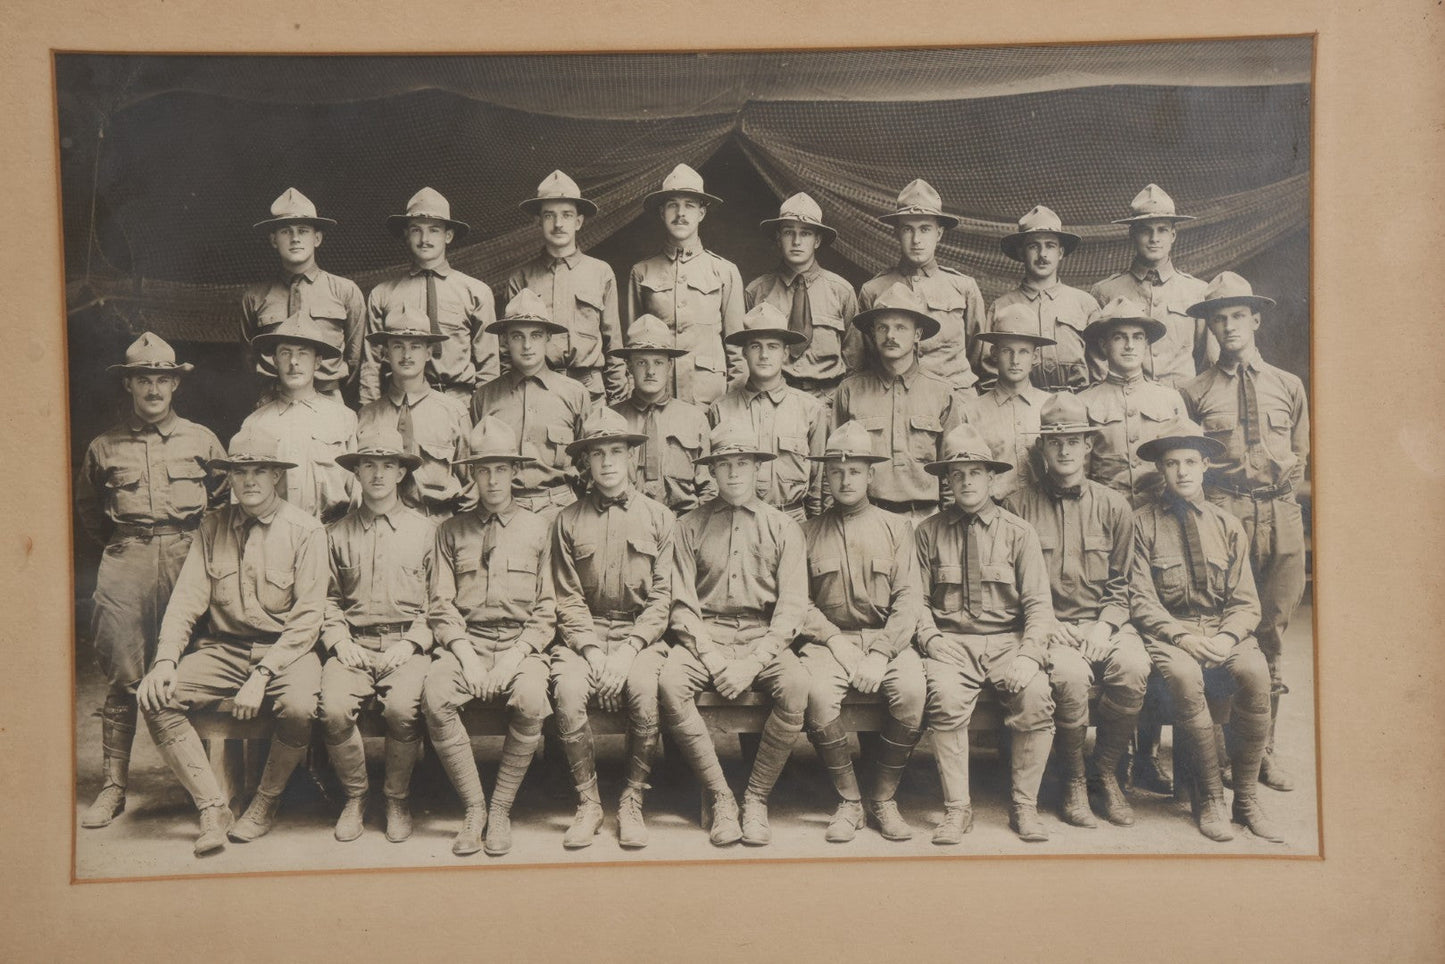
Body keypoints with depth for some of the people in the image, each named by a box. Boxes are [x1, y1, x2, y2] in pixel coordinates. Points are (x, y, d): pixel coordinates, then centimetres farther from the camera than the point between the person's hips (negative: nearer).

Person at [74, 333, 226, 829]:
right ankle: (112, 787, 7)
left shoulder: (202, 440, 9)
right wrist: (115, 543, 16)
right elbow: (85, 504, 25)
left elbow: (226, 499, 18)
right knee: (122, 680, -1)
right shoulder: (104, 446, 11)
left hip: (188, 560, 0)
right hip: (125, 568, 1)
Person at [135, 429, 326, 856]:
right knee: (156, 697, -19)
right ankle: (213, 808, -9)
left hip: (285, 648, -4)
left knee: (298, 706, -33)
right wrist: (165, 659, -12)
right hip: (223, 648, 4)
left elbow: (308, 616, -9)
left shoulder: (304, 529, -5)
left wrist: (261, 675, -18)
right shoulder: (212, 527, 8)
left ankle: (265, 804, -4)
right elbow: (187, 598, 5)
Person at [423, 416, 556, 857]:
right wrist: (465, 655, -9)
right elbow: (441, 606, 8)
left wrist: (516, 656, -9)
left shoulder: (536, 528, 10)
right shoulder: (451, 531, 13)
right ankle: (473, 808, -13)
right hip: (466, 643, 1)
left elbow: (546, 610, 7)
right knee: (435, 696, -30)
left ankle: (501, 809, -13)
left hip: (522, 644, -1)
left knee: (532, 700, -33)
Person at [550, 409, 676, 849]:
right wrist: (592, 652, -12)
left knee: (644, 688, -31)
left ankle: (632, 803, -12)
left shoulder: (659, 517, 7)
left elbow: (661, 599, 1)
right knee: (568, 688, -29)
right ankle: (588, 804, -11)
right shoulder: (568, 521, 8)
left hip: (641, 634, -1)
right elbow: (568, 601, 3)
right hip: (584, 634, 1)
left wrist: (627, 651, -12)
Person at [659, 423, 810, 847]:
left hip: (764, 637, 0)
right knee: (669, 684, -30)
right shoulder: (691, 525, 10)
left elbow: (792, 605, 1)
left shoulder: (782, 526, 10)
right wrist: (713, 659, -13)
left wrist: (753, 662, -13)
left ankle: (756, 797, -13)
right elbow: (682, 604, 2)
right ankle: (719, 797, -14)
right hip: (704, 636, 0)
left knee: (795, 683, -31)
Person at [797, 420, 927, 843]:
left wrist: (880, 654, -11)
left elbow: (907, 600, 3)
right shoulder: (809, 532, 12)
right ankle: (849, 801, -11)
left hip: (887, 638, 1)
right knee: (818, 693, -31)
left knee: (912, 690, -30)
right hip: (829, 639, 0)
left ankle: (883, 799, -9)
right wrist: (836, 640, -11)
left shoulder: (896, 527, 12)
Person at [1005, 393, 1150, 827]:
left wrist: (1105, 626, -4)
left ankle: (1107, 773, -6)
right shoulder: (1019, 504, 5)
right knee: (1069, 675, -33)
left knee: (1133, 668, -29)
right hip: (1048, 624, -2)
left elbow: (1121, 584, 13)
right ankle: (1073, 780, -8)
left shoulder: (1113, 506, 11)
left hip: (1102, 623, 2)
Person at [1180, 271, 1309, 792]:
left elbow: (1300, 457, 19)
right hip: (1221, 514, -2)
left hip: (1281, 517, 2)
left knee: (1270, 636, 5)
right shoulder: (1194, 392, 8)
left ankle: (1263, 749, 14)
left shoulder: (1289, 387, 16)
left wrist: (1281, 497, 7)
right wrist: (1210, 505, -1)